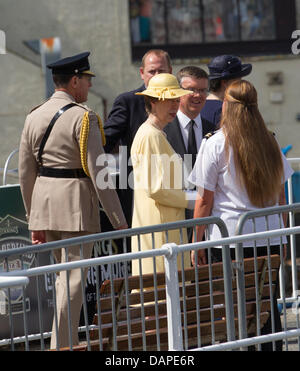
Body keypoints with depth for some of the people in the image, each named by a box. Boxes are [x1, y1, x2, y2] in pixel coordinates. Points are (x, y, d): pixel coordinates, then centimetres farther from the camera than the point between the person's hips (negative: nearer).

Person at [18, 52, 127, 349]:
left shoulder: (34, 117, 9)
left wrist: (34, 219, 19)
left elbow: (26, 172, 12)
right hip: (75, 205, -7)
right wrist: (118, 221, -10)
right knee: (73, 279, -3)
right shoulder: (83, 117, -12)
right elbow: (98, 172, -15)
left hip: (43, 202, 7)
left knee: (64, 275, 19)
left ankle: (67, 340, 25)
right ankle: (63, 346, -4)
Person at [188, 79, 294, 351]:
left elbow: (204, 200, -6)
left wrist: (197, 242, 1)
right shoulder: (270, 142, 6)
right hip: (268, 235, 4)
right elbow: (280, 195, 13)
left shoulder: (215, 145, -7)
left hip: (230, 237, -4)